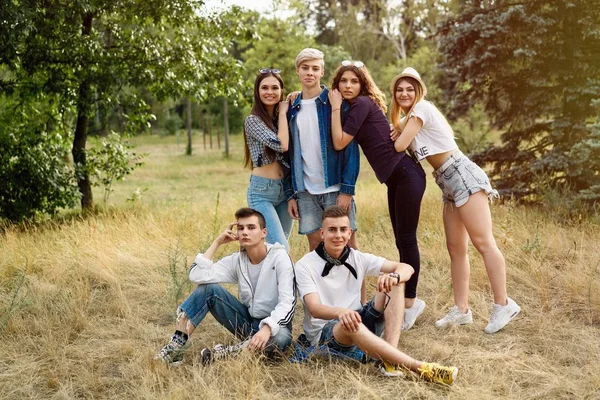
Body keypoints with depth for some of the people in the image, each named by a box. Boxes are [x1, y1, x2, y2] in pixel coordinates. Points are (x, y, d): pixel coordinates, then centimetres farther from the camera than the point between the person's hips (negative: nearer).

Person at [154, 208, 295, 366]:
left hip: (272, 323, -4)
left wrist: (267, 328, -39)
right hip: (247, 322, 4)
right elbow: (197, 276, -13)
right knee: (209, 289, -16)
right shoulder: (237, 260, -1)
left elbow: (287, 303, -23)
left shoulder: (279, 257, -14)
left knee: (280, 338, -40)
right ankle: (177, 346, -19)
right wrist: (217, 242, -10)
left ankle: (224, 353, -25)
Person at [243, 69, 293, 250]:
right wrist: (283, 113, -8)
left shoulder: (282, 118, 11)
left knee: (279, 247, 10)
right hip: (262, 191, -6)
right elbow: (281, 145, -20)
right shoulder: (253, 120, -8)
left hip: (285, 189, 6)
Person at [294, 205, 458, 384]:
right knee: (349, 325, -41)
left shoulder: (357, 259, 2)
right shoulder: (304, 266, -9)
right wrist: (340, 312, -46)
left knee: (395, 283, -14)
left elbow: (407, 268, -4)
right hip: (323, 334, -5)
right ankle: (418, 367, -42)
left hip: (360, 325, 5)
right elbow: (314, 308, -23)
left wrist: (395, 277, -30)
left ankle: (391, 359, -29)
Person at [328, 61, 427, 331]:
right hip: (394, 178, 10)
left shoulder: (363, 103, -11)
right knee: (402, 240, 13)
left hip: (406, 174, -10)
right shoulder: (352, 108, 15)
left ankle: (409, 302, 2)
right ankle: (409, 301, 21)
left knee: (406, 239, -5)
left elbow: (340, 142, -15)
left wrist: (335, 107, -7)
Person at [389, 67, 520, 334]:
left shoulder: (422, 108, -7)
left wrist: (398, 135, 10)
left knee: (482, 242, -12)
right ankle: (461, 309, 11)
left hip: (461, 175, -10)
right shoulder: (407, 117, 21)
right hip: (448, 182, 10)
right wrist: (397, 131, -4)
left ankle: (503, 305, -10)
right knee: (455, 248, 8)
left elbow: (399, 146, -11)